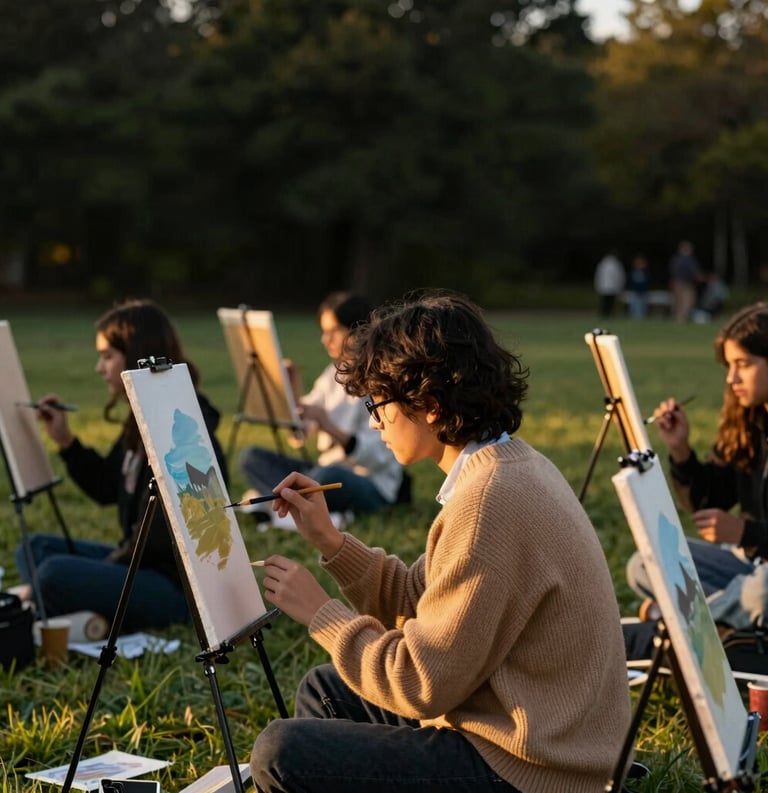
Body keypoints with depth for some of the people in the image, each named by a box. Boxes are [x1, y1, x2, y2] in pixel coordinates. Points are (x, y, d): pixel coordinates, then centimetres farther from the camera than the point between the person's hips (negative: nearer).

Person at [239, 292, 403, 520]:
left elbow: (378, 456, -19)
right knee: (251, 456, -7)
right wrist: (291, 393, -9)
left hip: (372, 483, -8)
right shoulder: (333, 374, 12)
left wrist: (329, 427, -31)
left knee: (328, 474, -41)